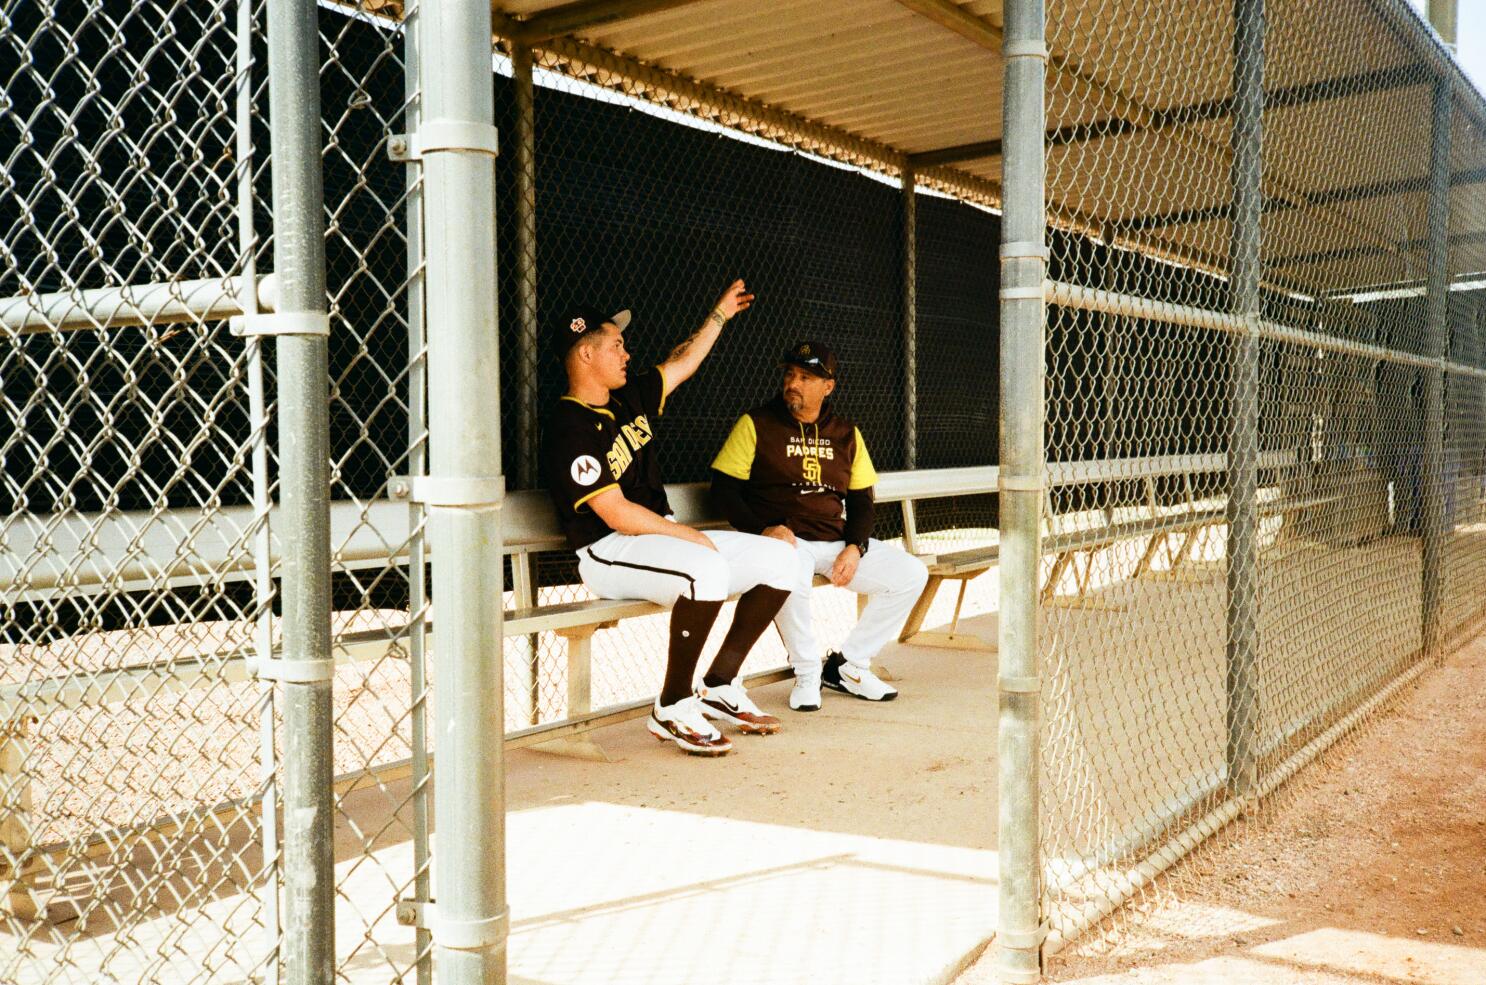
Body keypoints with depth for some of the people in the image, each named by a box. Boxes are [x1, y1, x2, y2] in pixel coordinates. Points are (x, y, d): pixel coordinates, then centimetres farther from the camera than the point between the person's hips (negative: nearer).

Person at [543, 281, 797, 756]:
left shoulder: (630, 397, 12)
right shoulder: (570, 429, -15)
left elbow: (681, 364, 30)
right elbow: (617, 514, -20)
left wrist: (720, 315, 34)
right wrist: (689, 534, -14)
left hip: (665, 536, 9)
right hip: (609, 554, -9)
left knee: (778, 557, -2)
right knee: (707, 569, -38)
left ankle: (719, 686, 3)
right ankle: (672, 708, -22)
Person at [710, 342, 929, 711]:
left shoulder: (846, 434, 14)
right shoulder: (756, 424, 1)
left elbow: (862, 500, 14)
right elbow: (723, 489, -2)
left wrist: (855, 547, -5)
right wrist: (763, 530, -17)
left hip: (837, 543, 5)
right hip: (784, 541, -5)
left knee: (911, 574, -10)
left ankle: (847, 665, 3)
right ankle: (807, 674, -15)